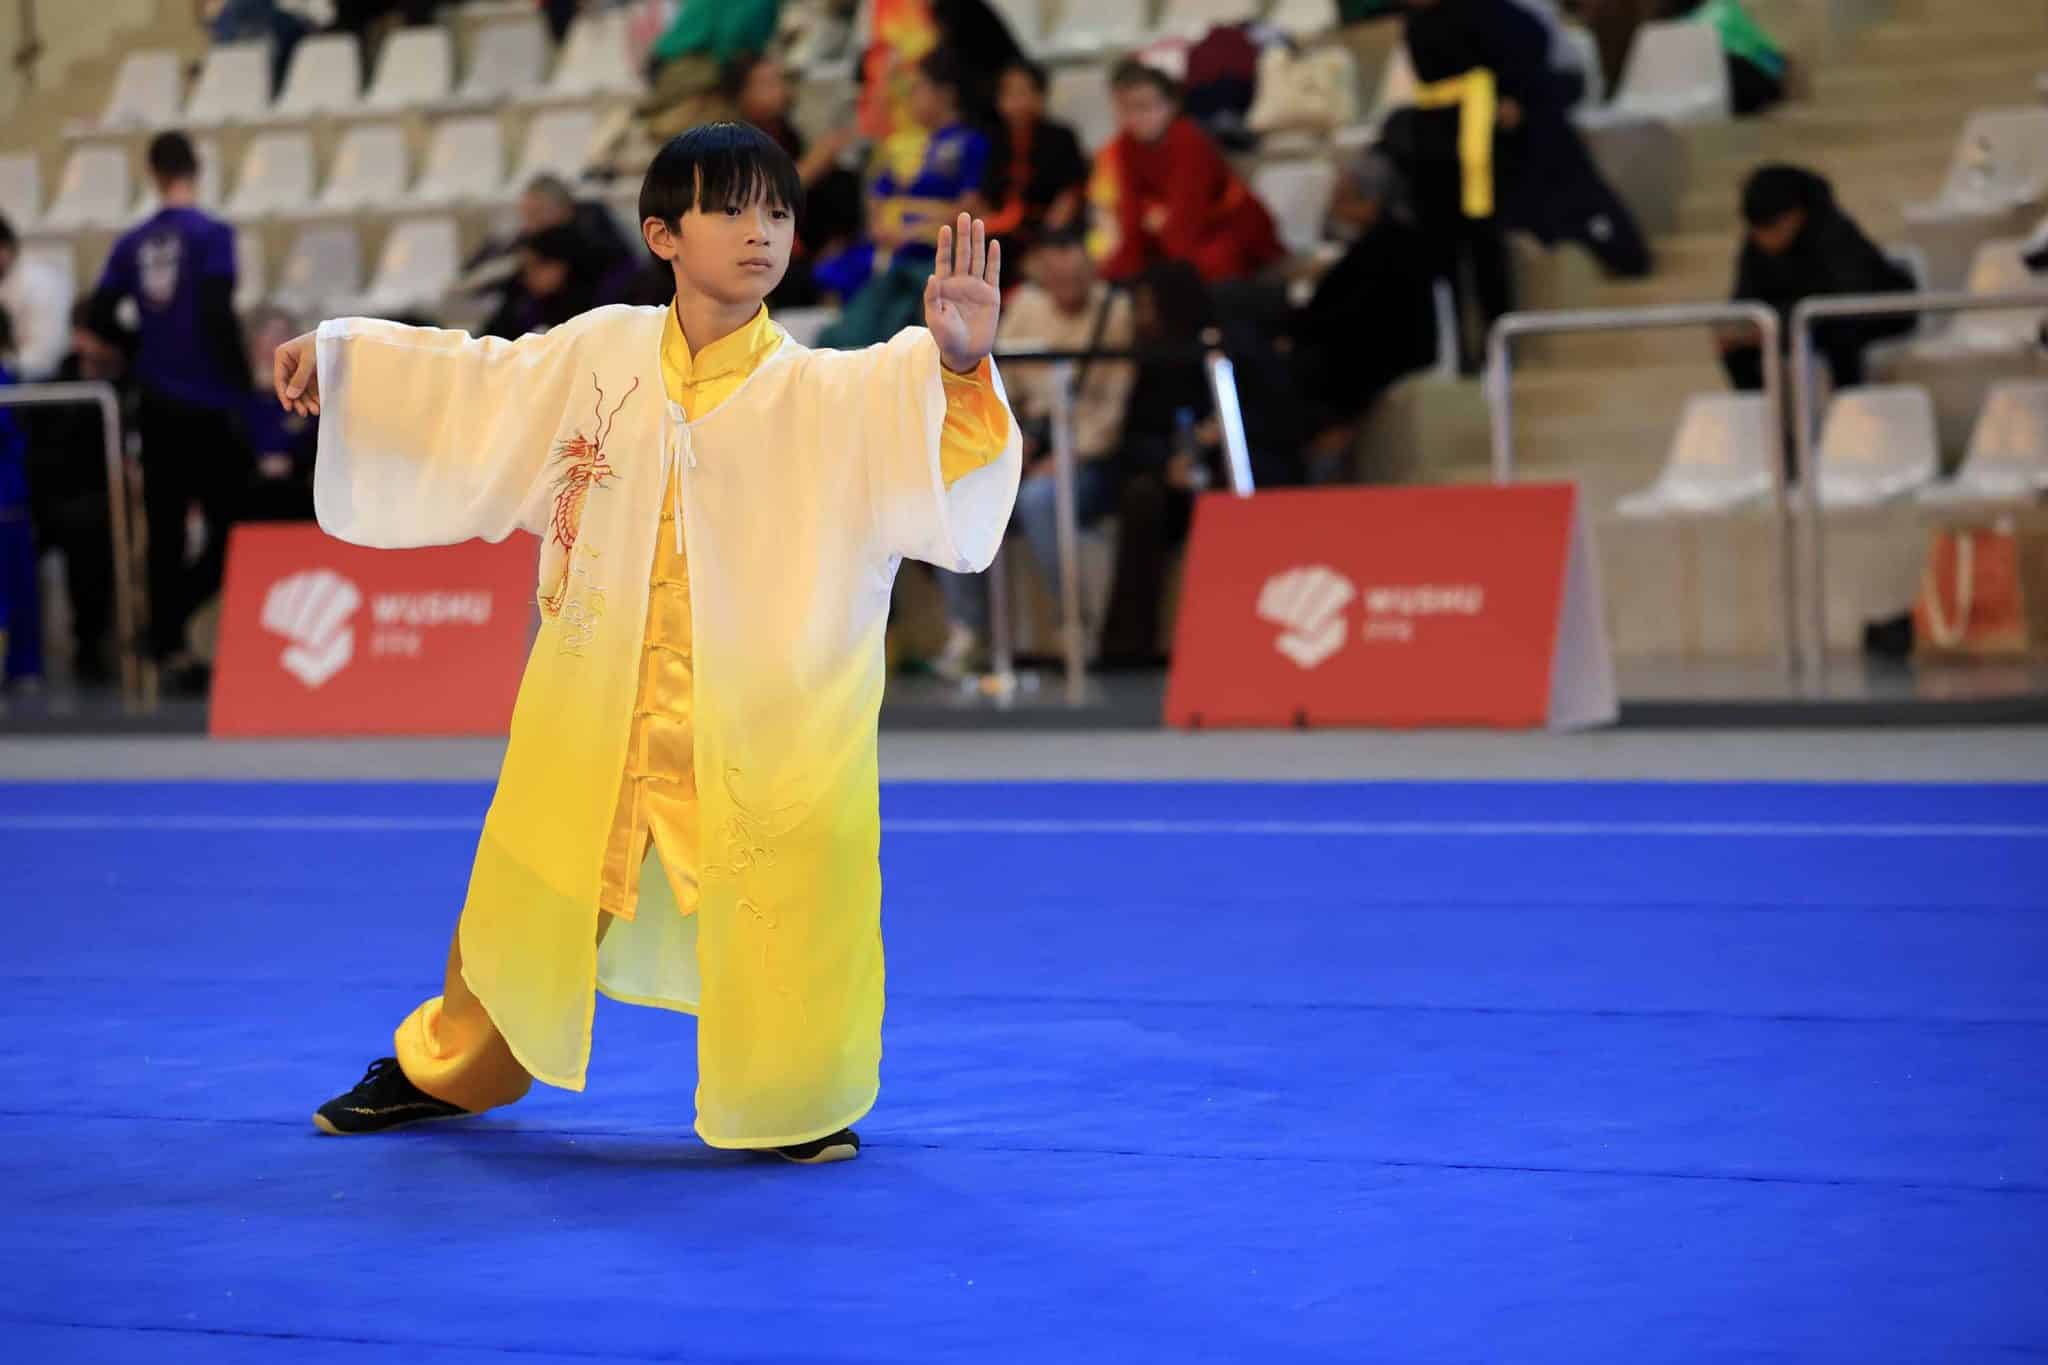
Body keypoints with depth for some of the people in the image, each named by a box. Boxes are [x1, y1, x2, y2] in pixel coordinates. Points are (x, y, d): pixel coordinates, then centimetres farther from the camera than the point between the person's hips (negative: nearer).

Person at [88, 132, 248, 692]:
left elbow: (97, 318, 1)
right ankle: (170, 623, -15)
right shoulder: (211, 235, -9)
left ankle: (168, 645, 10)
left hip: (156, 405, 5)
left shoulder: (133, 244, 5)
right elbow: (219, 316, -18)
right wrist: (245, 384, -12)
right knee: (230, 525, 3)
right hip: (208, 404, -5)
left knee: (165, 534, 10)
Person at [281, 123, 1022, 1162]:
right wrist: (335, 355, 13)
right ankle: (447, 1067, 42)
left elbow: (913, 412, -26)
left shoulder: (822, 393, -9)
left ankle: (794, 1104, 18)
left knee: (781, 916, -8)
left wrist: (959, 361, -46)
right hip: (594, 709, 3)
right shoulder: (597, 357, 1)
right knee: (531, 886, 17)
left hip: (756, 717, -3)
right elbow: (469, 382, 14)